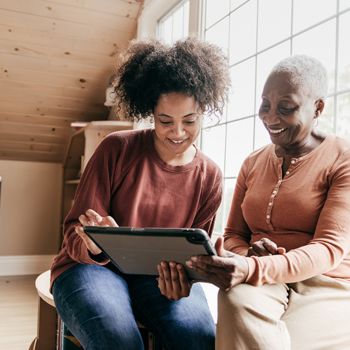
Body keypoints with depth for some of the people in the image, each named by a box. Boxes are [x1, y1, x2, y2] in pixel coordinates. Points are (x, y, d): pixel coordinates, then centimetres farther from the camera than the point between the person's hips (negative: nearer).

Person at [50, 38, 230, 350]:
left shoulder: (209, 177, 0)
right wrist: (96, 245, -33)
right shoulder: (116, 149, -10)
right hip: (92, 266, -1)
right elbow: (74, 233, -8)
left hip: (157, 276, 2)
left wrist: (181, 275, -20)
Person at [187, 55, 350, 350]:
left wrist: (252, 269, -32)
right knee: (237, 300, -31)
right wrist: (247, 255, -14)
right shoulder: (253, 164, 12)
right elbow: (233, 234, 12)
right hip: (262, 282, 3)